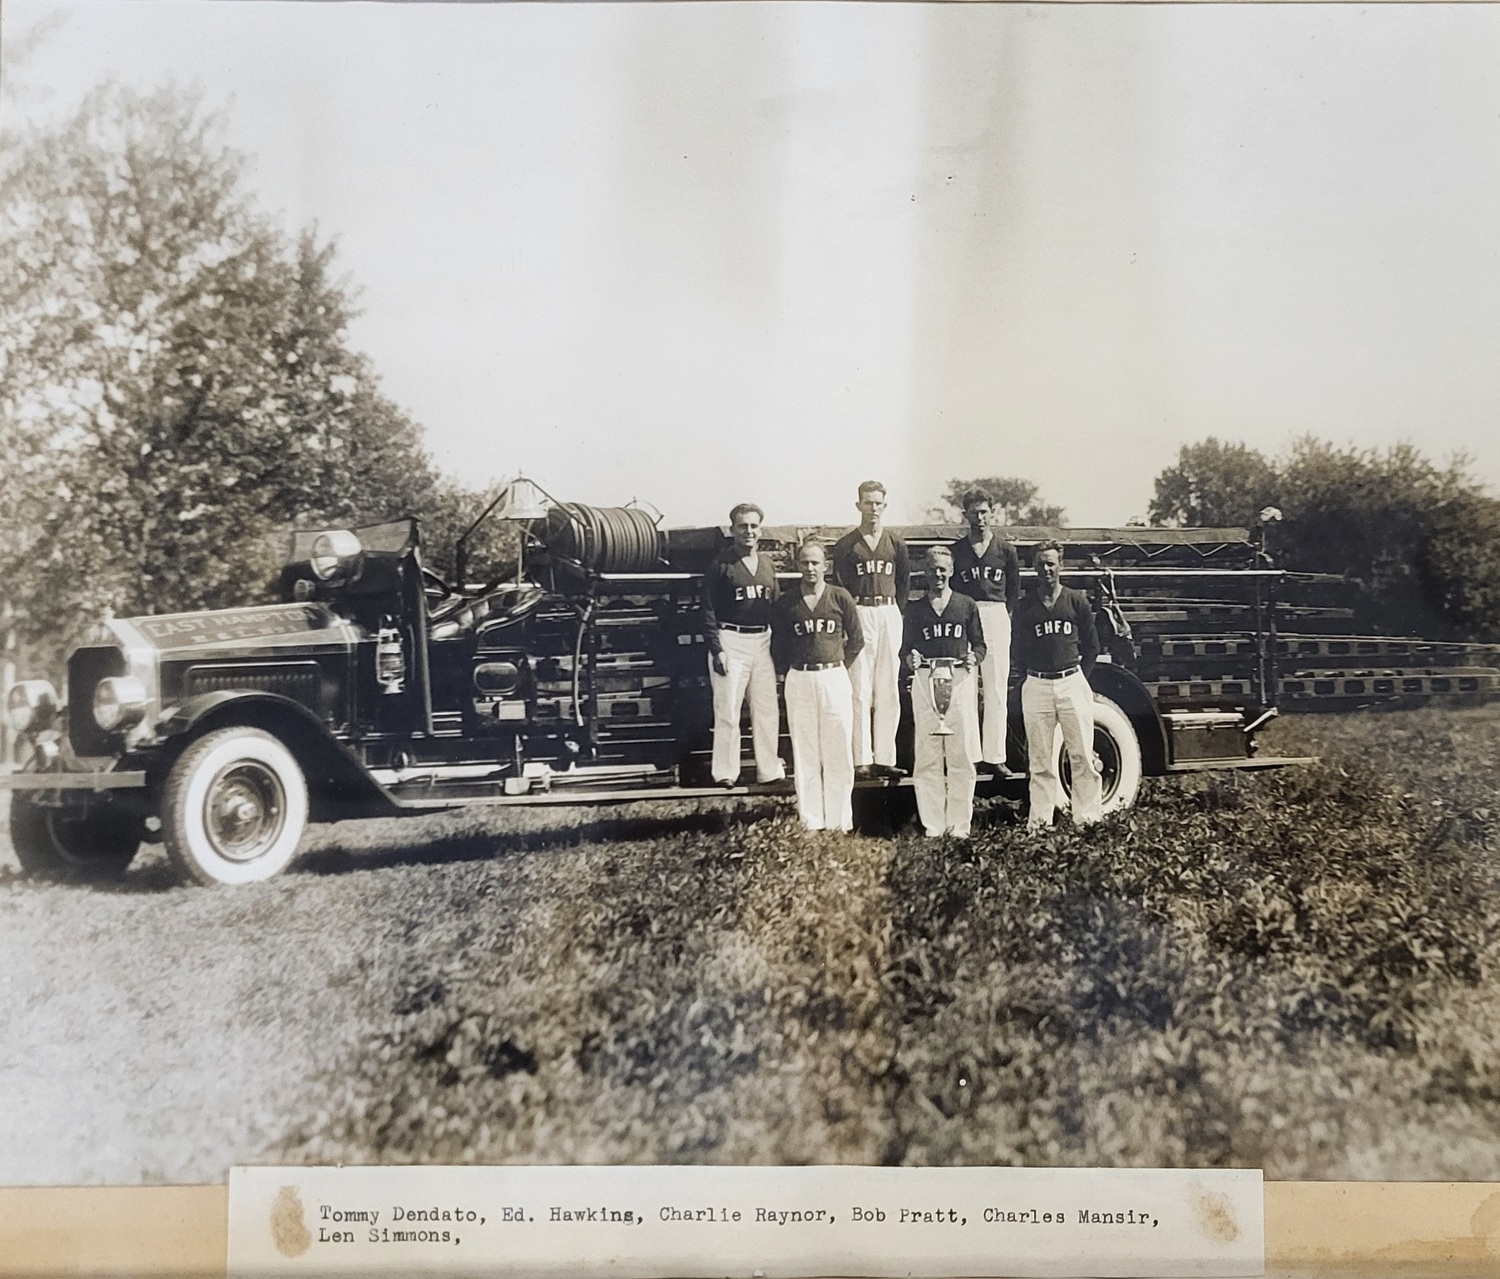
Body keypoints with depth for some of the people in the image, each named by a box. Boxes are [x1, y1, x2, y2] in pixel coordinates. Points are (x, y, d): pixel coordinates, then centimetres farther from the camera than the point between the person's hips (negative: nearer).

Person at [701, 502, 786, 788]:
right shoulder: (721, 565, -3)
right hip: (731, 641, -5)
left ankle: (769, 770, 19)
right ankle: (726, 773, 8)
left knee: (767, 709, 9)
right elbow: (709, 611, -6)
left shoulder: (767, 564, 12)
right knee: (728, 709, -1)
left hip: (763, 641, 5)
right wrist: (716, 650, -12)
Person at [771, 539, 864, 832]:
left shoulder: (841, 597, 2)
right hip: (799, 681, 1)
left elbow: (856, 639, 10)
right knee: (804, 753, 3)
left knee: (838, 752, 1)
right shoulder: (785, 603, 5)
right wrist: (790, 670, 6)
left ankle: (839, 822, 8)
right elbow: (777, 645, 13)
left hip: (835, 678, -1)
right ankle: (810, 822, 9)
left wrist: (840, 666, 5)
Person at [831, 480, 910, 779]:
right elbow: (839, 587, 0)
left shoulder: (896, 544, 11)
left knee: (888, 689, 4)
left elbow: (904, 582, 15)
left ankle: (884, 758, 8)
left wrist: (897, 612, 6)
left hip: (890, 615, 4)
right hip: (859, 615, -3)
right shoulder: (846, 545, 1)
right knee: (860, 689, -5)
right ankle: (861, 759, -3)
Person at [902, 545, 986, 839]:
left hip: (960, 679, 0)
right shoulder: (915, 608, 13)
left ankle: (960, 823, 4)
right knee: (927, 756, -1)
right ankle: (932, 823, 4)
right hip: (925, 680, 0)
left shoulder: (967, 605, 12)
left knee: (961, 754, -2)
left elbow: (979, 643, 13)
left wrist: (973, 657, -8)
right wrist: (910, 657, -9)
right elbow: (905, 645, 13)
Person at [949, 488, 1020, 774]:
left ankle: (994, 756, 4)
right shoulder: (956, 550, 6)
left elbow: (1014, 589, 15)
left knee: (996, 691, 1)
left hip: (997, 616, 1)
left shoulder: (1005, 550, 8)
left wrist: (1006, 615, 8)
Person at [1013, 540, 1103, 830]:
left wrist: (1078, 676, 7)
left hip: (1072, 683, 0)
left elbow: (1092, 645, 12)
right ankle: (1040, 818, 8)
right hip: (1037, 686, 0)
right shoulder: (1025, 606, 7)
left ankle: (1086, 817, 5)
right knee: (1040, 759, 3)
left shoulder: (1077, 601, 7)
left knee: (1082, 755, -1)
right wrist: (1037, 673, 5)